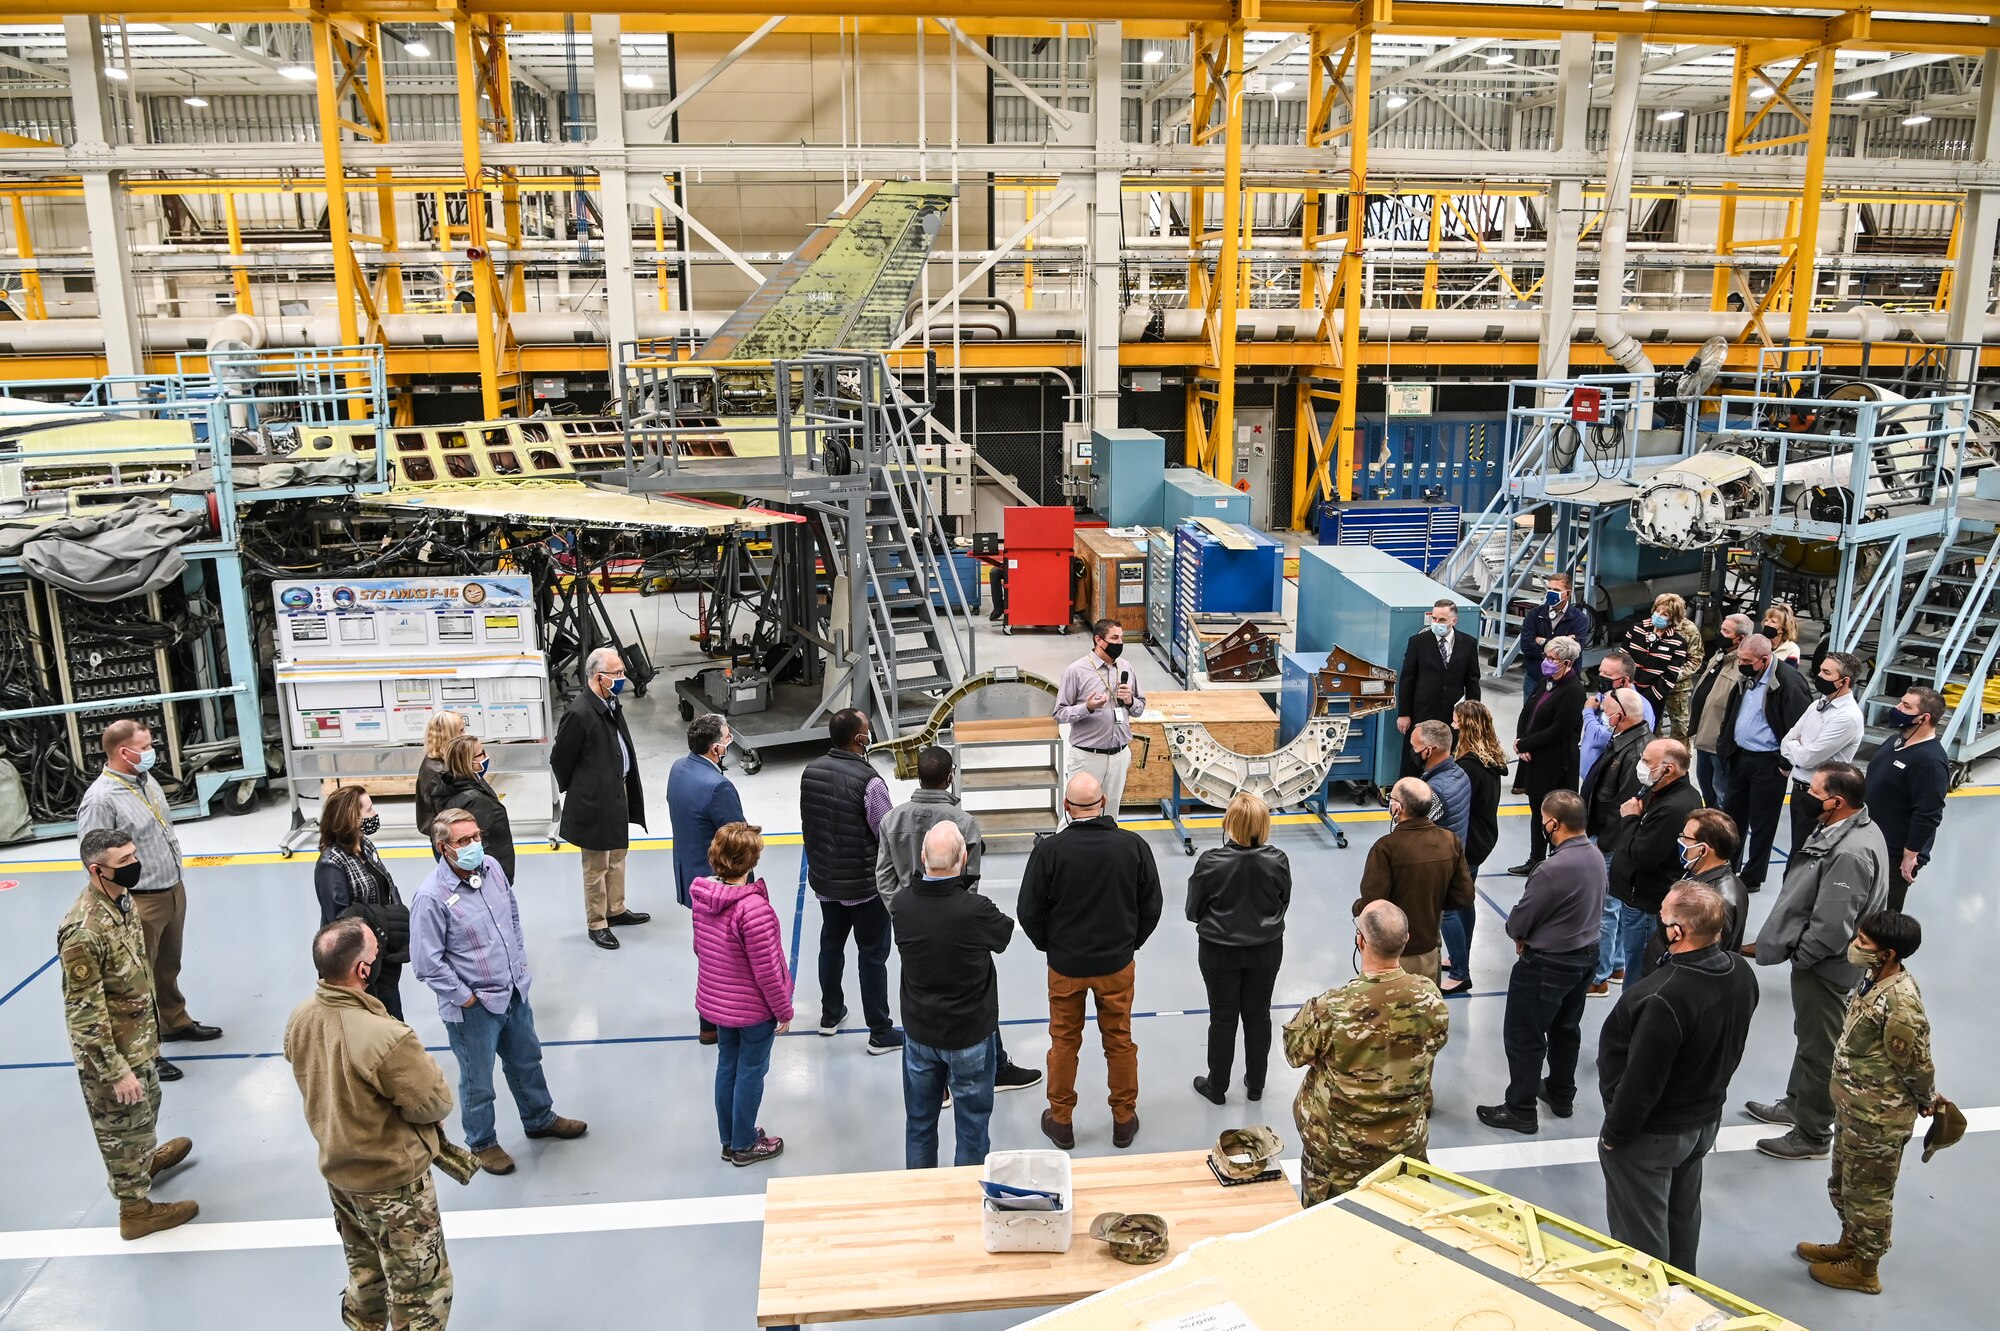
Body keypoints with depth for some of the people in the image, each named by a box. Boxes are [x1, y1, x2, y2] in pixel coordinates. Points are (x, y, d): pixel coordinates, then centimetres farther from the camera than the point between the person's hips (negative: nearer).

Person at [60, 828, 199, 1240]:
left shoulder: (121, 899, -5)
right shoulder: (83, 931, -33)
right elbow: (84, 1013, -27)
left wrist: (150, 1031, 20)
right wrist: (115, 1071, -22)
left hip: (138, 1035, 8)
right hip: (109, 1050, -8)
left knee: (146, 1105, 30)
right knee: (121, 1125, 12)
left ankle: (146, 1159, 56)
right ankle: (135, 1207, 30)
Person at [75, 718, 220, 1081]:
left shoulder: (146, 779, 7)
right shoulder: (100, 799, -21)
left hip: (173, 890, 9)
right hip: (140, 902, -8)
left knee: (169, 968, 25)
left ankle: (175, 1022, 43)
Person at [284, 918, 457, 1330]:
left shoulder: (299, 1019, -11)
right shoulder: (386, 1038, -37)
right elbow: (435, 1104, -24)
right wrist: (423, 1065, -4)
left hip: (337, 1171, 8)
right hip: (394, 1182, -8)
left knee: (364, 1277, 29)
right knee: (422, 1293, 12)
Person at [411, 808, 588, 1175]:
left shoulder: (492, 868, -4)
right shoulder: (431, 897, -25)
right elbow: (427, 963, -20)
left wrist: (520, 963, 10)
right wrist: (464, 997, -15)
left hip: (514, 992, 7)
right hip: (472, 1008, -7)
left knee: (526, 1060, 26)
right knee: (478, 1082, 13)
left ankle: (540, 1119, 48)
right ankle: (482, 1143, 36)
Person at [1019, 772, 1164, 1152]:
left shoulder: (1049, 850, -19)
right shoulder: (1133, 846, -14)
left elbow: (1030, 913, -10)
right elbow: (1151, 906, -2)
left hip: (1066, 964, -1)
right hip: (1118, 963, 1)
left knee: (1064, 1042, 16)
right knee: (1120, 1041, 17)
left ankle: (1061, 1120, 29)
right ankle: (1124, 1119, 30)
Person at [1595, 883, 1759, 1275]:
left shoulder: (1664, 1000, -38)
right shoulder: (1742, 973, -11)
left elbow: (1641, 1083, -29)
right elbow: (1730, 1049, 5)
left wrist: (1613, 1134, -13)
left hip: (1652, 1135, -8)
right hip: (1706, 1120, 9)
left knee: (1641, 1234, 12)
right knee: (1682, 1217, 29)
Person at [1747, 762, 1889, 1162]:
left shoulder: (1851, 852, -32)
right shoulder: (1855, 827, 1)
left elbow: (1831, 926, -30)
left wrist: (1799, 955, -14)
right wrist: (1799, 950, 12)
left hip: (1824, 966, -10)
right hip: (1817, 959, 10)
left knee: (1819, 1048, 7)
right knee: (1809, 1037, 26)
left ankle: (1813, 1135, 23)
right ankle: (1796, 1105, 45)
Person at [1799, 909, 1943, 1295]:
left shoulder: (1901, 1005, -32)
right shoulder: (1877, 980, -3)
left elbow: (1917, 1064, -20)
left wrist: (1927, 1102, -2)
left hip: (1878, 1119, -9)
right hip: (1854, 1107, 9)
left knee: (1869, 1193, 12)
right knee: (1843, 1184, 26)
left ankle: (1864, 1269, 30)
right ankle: (1849, 1244, 46)